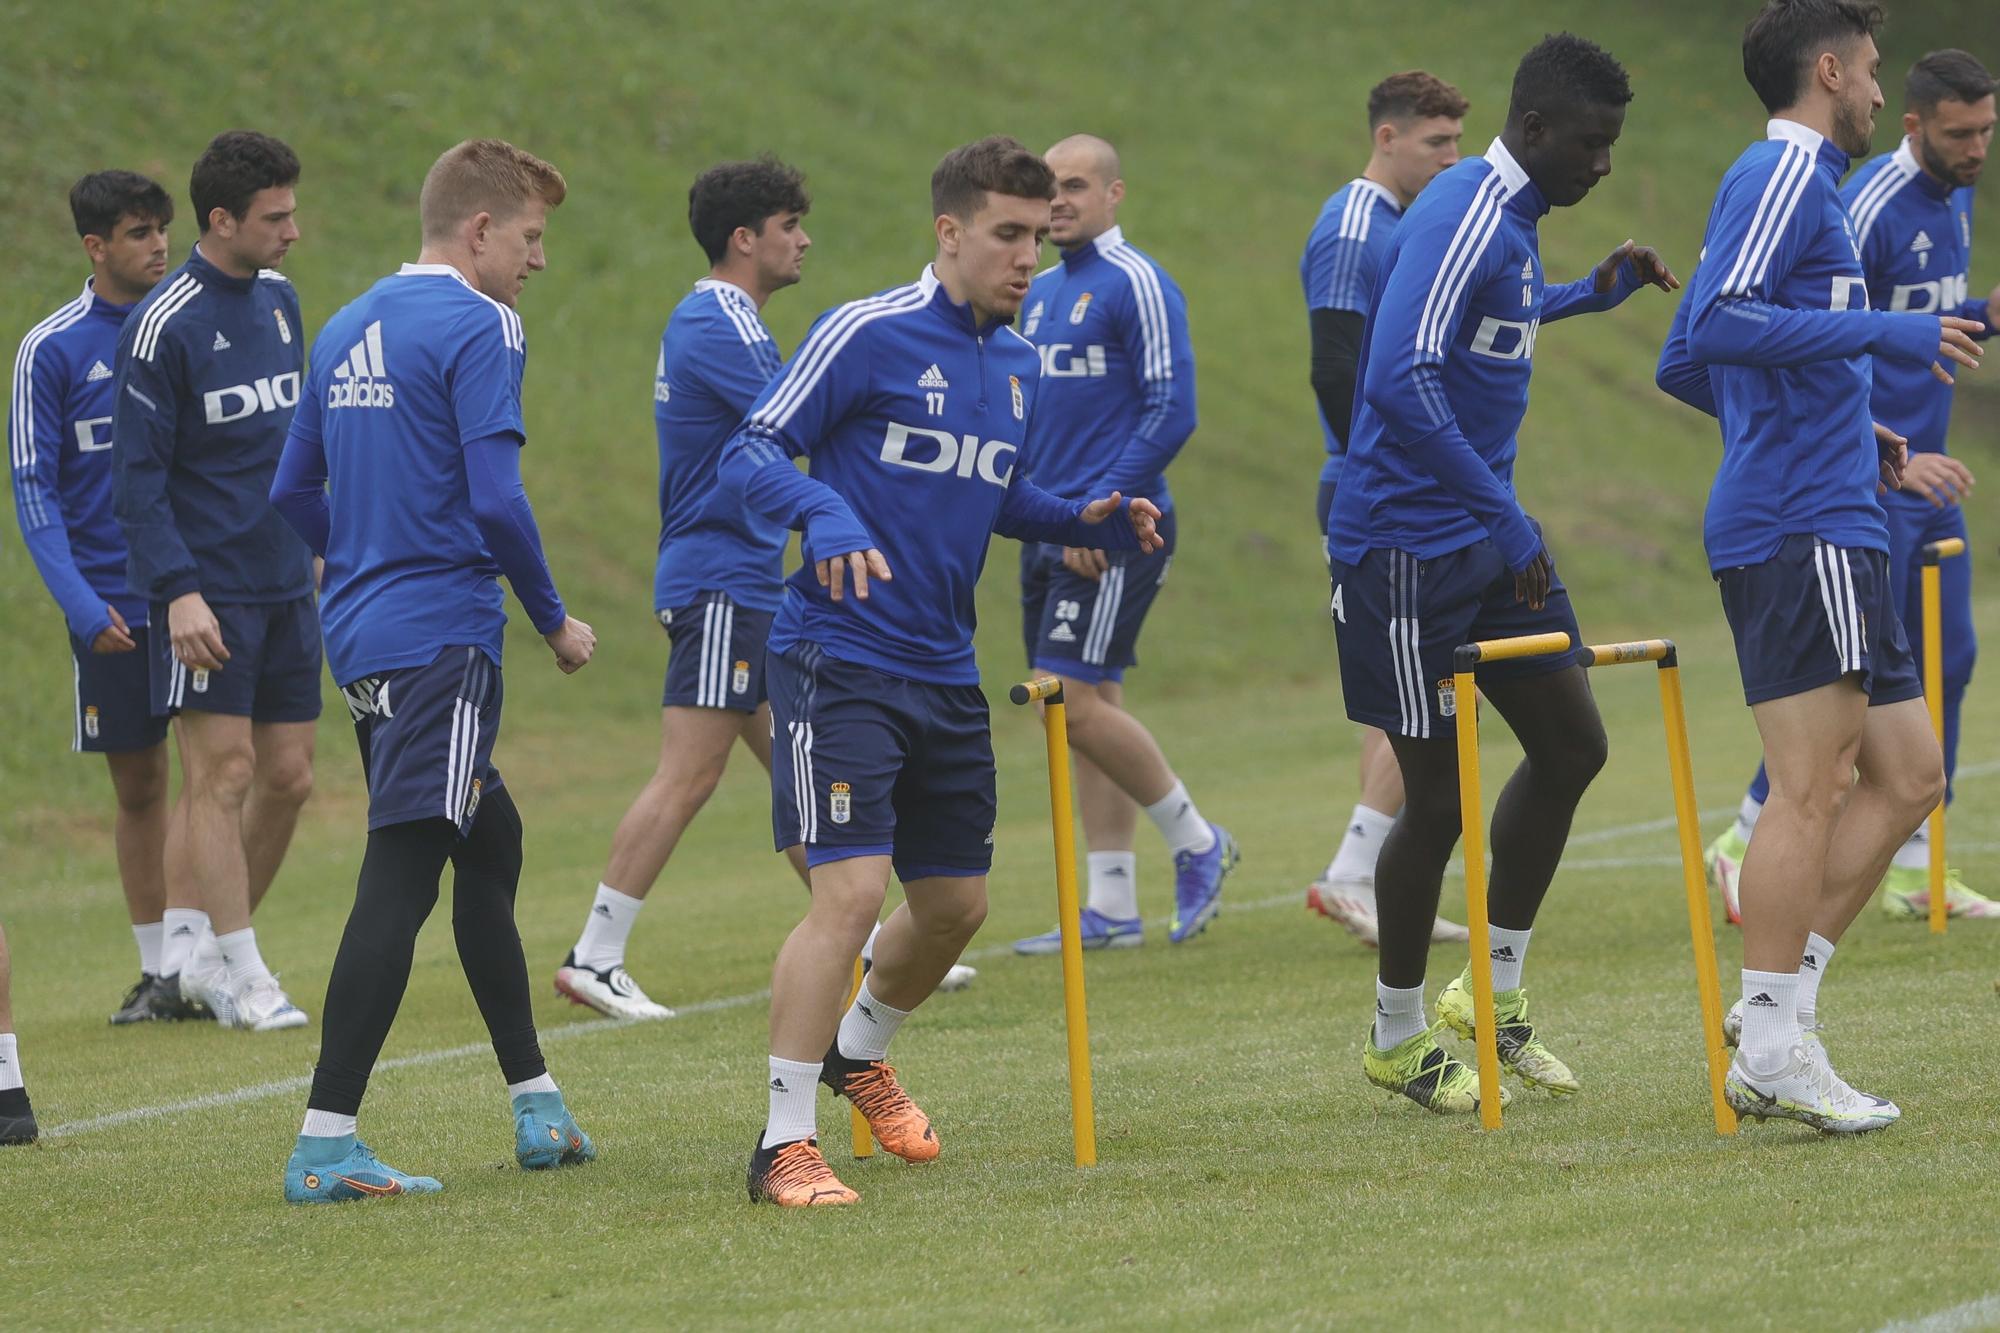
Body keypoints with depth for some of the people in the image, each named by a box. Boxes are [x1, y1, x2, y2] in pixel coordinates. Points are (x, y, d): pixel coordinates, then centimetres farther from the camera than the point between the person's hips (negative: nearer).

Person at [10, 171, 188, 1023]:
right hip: (112, 607, -1)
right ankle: (156, 971, 14)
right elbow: (34, 490, -3)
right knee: (137, 786, 6)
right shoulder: (51, 350, -3)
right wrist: (81, 605, -14)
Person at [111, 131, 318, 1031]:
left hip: (284, 586, 7)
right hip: (207, 589, -7)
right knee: (223, 772, -7)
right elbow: (137, 475, -13)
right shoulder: (163, 325, -12)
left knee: (288, 776, 5)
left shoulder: (280, 301, 10)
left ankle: (195, 946, 16)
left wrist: (311, 542, 18)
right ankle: (236, 974, -4)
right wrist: (178, 589, -20)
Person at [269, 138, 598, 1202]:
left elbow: (293, 493, 19)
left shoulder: (347, 331, 15)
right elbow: (497, 501, -18)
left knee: (488, 840, 20)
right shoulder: (478, 328, -10)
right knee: (401, 876, -10)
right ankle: (325, 1144, -16)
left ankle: (536, 1105, 26)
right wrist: (554, 622, -5)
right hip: (441, 639, -9)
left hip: (362, 633, 9)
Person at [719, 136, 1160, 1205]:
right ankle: (783, 1143, -11)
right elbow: (748, 453, -13)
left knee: (954, 903, 15)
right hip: (839, 662, -8)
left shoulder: (1019, 365, 11)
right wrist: (823, 513, -32)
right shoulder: (867, 335, -11)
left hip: (945, 675, 8)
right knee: (851, 890, -17)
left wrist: (1086, 522, 7)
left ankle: (859, 1053, 44)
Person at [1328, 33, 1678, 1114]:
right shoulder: (1463, 217, -19)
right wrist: (1505, 523, -26)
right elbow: (1402, 382, -29)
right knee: (1437, 797, -3)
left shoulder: (1511, 221, 11)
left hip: (1486, 539, 10)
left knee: (1571, 746, 10)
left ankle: (1495, 995, 22)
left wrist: (1597, 291, 22)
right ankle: (1396, 1039, 14)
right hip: (1408, 550, -10)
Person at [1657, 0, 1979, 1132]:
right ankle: (1775, 1049, -8)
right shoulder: (1789, 176, -8)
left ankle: (1774, 1026, 8)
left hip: (1834, 528, 10)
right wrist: (1885, 334, -22)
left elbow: (1686, 364, 27)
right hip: (1801, 527, -10)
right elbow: (1716, 329, -23)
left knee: (1907, 776, 9)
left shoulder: (1793, 181, 22)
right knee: (1810, 786, -9)